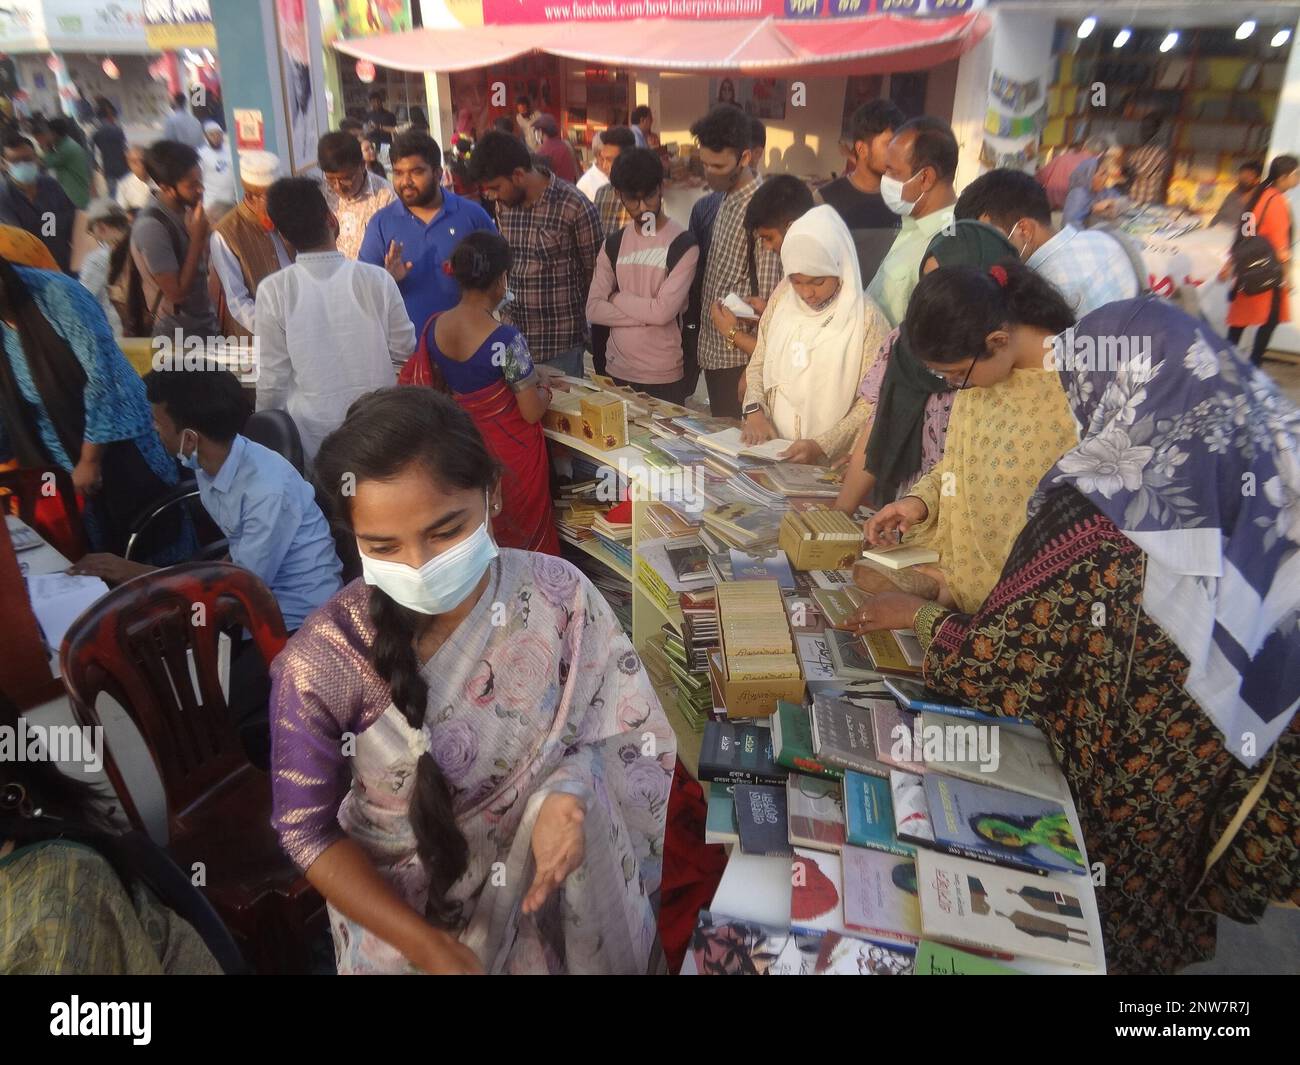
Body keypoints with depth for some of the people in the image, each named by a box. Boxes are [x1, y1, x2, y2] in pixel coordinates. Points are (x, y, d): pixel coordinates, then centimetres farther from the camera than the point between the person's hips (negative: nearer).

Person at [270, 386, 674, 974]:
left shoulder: (558, 593, -18)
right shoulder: (322, 663, -22)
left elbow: (628, 734, -7)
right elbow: (307, 829, -10)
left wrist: (572, 787, -27)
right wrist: (423, 943, -16)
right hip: (403, 907, -1)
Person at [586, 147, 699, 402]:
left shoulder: (683, 244, -8)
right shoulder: (613, 245, 7)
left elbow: (664, 310, -18)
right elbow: (593, 310, -2)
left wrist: (616, 297, -4)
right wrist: (647, 314, -13)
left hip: (665, 378, -4)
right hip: (617, 372, 4)